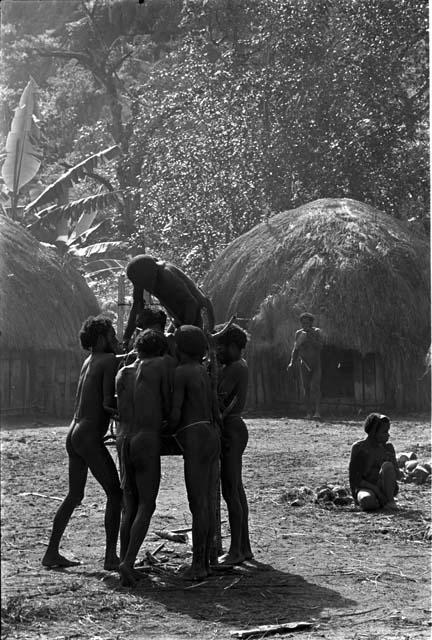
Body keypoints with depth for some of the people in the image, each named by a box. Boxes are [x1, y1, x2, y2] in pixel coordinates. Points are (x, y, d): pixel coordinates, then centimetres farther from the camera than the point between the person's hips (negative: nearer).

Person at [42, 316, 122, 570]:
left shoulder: (89, 362, 17)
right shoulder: (110, 361, -9)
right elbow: (108, 403, -16)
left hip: (74, 435, 9)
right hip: (90, 437, -9)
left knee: (75, 496, 17)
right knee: (115, 494, -3)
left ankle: (52, 553, 19)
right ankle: (111, 556, -6)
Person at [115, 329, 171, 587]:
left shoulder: (122, 374, 16)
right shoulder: (160, 364, 3)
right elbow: (167, 409, 5)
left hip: (124, 441, 5)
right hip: (148, 442, -5)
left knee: (130, 505, 13)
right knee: (147, 507, -1)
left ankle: (124, 563, 7)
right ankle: (128, 562, -16)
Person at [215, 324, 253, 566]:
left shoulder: (235, 368, -15)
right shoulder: (237, 365, 16)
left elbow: (217, 397, -25)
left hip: (230, 431, -11)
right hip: (232, 429, 11)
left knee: (230, 490, -8)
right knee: (236, 489, 14)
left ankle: (236, 550, -4)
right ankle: (245, 546, 21)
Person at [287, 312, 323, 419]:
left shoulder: (317, 332, -4)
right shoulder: (299, 333, 4)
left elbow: (320, 347, -15)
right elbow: (295, 350, 10)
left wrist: (311, 338, -27)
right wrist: (292, 363, 2)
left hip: (316, 365, -3)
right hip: (304, 365, 3)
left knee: (315, 387, -16)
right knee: (307, 389, 4)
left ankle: (317, 412, -24)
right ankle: (309, 412, 10)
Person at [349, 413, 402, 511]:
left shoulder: (388, 447, 5)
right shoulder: (358, 448, -6)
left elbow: (398, 475, 7)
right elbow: (354, 479, -8)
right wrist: (375, 489, -21)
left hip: (385, 488, 4)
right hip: (365, 488, -3)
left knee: (387, 465, -26)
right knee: (367, 501, -40)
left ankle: (390, 500, -16)